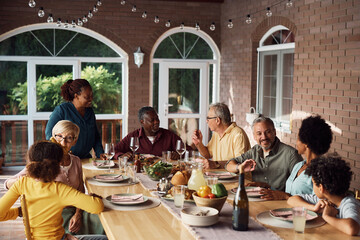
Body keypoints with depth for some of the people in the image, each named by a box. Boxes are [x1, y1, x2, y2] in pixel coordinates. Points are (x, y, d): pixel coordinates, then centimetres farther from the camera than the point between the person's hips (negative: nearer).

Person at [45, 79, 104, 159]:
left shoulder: (90, 111, 12)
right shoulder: (61, 110, -6)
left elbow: (95, 136, 19)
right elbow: (49, 133, -9)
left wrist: (100, 154, 4)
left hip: (85, 157, 5)